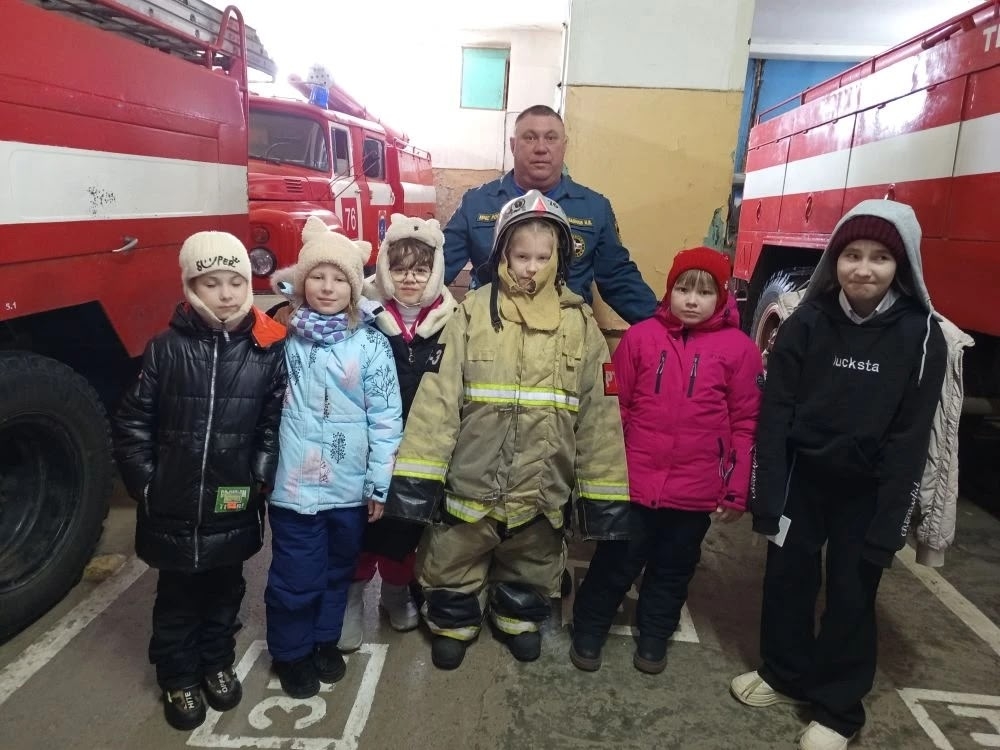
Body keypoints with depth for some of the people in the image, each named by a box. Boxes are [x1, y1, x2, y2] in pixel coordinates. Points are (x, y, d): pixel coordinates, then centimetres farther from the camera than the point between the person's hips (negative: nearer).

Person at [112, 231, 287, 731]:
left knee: (225, 591, 20)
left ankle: (217, 662, 44)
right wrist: (144, 483, -5)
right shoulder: (166, 349, -8)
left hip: (233, 507, 1)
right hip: (174, 507, -1)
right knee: (178, 597, 17)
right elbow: (132, 422, -3)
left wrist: (260, 478, -9)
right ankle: (179, 677, 38)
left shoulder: (269, 350, -6)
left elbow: (276, 423, -4)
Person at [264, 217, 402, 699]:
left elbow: (386, 416, -4)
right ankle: (290, 652, 33)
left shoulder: (371, 344, -6)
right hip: (296, 484, -1)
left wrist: (380, 483, -4)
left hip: (351, 487, 1)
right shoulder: (284, 338, -3)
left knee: (338, 571, 20)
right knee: (296, 578, 9)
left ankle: (325, 640, 43)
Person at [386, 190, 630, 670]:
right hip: (472, 478, -1)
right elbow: (437, 398, -12)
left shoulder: (580, 323, -5)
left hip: (542, 482, 2)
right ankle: (454, 621, 46)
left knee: (532, 563, 24)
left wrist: (604, 493, -1)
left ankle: (519, 616, 52)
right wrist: (418, 476, -15)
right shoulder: (472, 313, -10)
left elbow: (598, 412, -1)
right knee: (455, 561, 18)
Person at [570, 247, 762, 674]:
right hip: (634, 482, 0)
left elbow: (746, 424, -1)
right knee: (615, 562, 12)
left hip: (696, 489, 1)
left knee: (674, 568, 18)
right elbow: (615, 407, 2)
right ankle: (588, 630, 33)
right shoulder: (640, 336, -2)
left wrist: (736, 491, -1)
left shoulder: (739, 348, -3)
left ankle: (654, 636, 39)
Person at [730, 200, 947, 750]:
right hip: (802, 476, 1)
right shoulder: (806, 323, -7)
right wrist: (767, 498, -12)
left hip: (867, 488, -1)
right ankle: (784, 674, 36)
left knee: (851, 595, 9)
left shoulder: (920, 335, -10)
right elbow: (774, 415, -8)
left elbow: (910, 438, -9)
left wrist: (887, 526, -11)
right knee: (787, 578, 12)